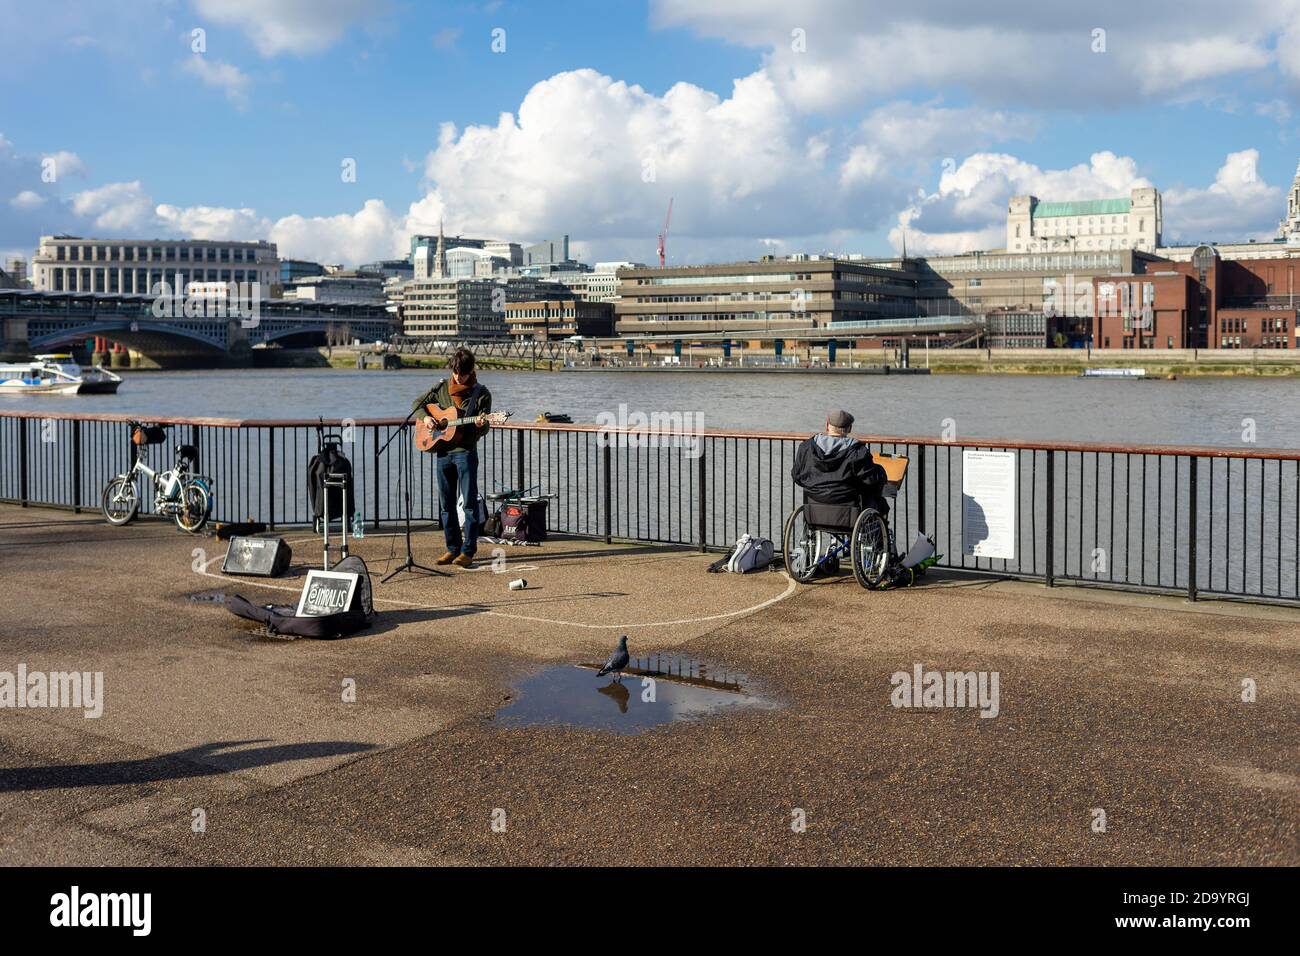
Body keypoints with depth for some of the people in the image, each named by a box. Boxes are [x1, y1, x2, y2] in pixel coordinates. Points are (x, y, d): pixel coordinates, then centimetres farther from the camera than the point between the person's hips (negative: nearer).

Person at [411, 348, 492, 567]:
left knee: (469, 501, -7)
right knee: (447, 503, 8)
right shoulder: (442, 387, 8)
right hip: (443, 451, 4)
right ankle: (452, 549, 16)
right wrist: (425, 417, -1)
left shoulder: (481, 393, -3)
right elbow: (419, 403, 18)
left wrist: (481, 424, -28)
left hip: (466, 451, -4)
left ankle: (468, 551, -5)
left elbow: (484, 429, -5)